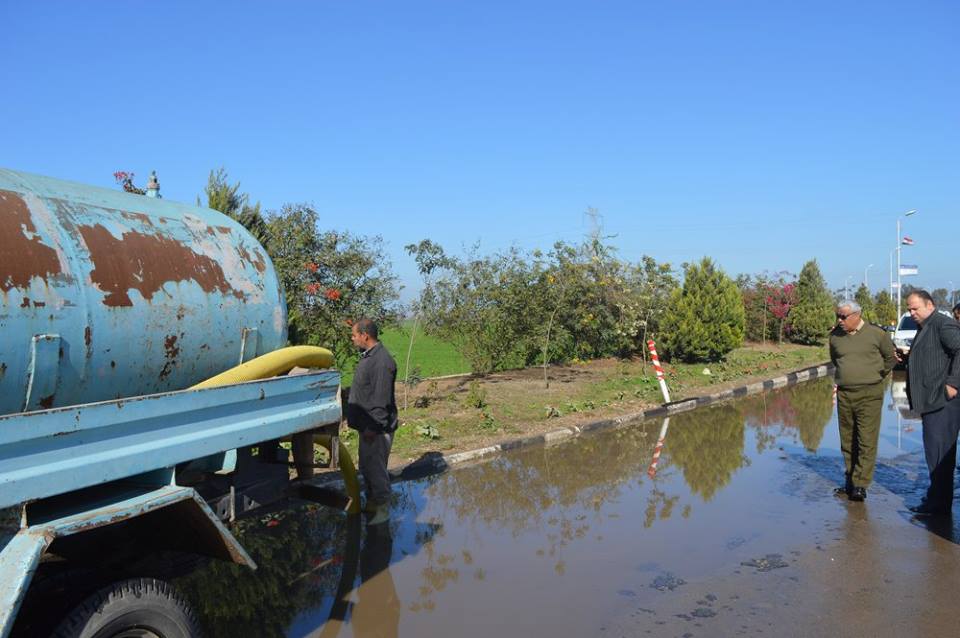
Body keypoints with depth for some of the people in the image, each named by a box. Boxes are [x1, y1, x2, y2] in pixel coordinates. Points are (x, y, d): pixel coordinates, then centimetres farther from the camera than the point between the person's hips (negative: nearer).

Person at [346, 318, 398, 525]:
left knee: (376, 468, -2)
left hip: (377, 428, -10)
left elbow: (382, 398, -25)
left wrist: (372, 427, -23)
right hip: (367, 425, 10)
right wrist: (359, 421, 21)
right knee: (366, 466, 19)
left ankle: (382, 510, 10)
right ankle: (371, 503, 33)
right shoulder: (368, 356, 12)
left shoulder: (382, 361, -22)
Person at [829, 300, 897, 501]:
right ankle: (850, 480, 20)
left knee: (866, 441, -7)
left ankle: (860, 485, -6)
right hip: (844, 395, 4)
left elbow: (891, 358, 9)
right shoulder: (835, 336, 5)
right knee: (847, 441, 10)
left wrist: (875, 377, 12)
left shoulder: (877, 334, -5)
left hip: (869, 395, -4)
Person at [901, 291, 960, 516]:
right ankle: (938, 496, 25)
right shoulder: (924, 328, 20)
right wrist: (906, 358, 10)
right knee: (936, 451, 16)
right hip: (931, 400, 10)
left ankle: (939, 503, -1)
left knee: (938, 451, -6)